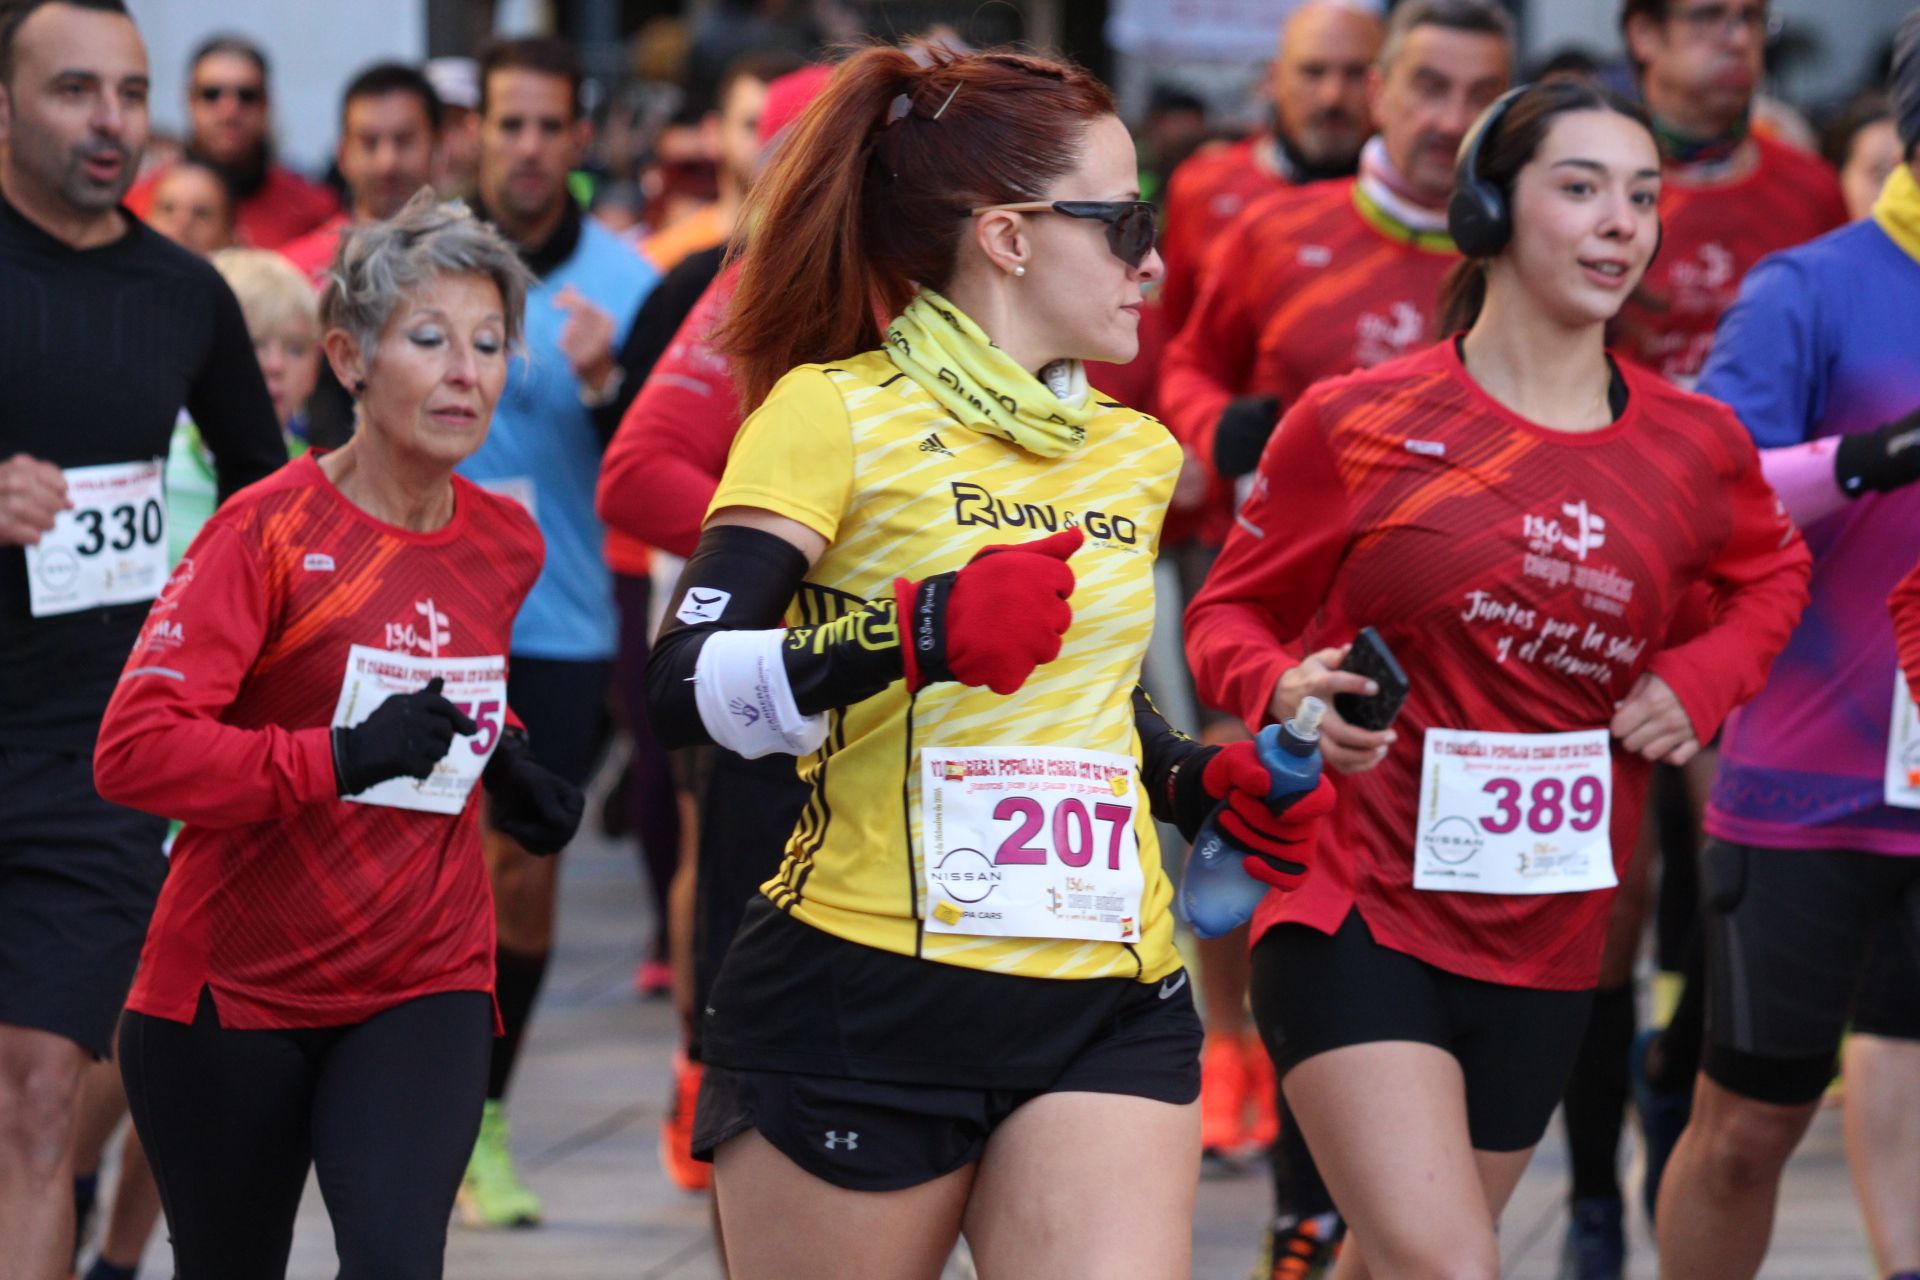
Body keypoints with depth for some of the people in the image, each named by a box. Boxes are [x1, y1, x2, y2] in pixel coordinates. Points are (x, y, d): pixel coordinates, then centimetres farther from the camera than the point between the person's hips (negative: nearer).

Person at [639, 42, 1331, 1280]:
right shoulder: (836, 413, -6)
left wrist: (1204, 779, 11)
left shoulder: (1133, 456, 16)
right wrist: (918, 634, -29)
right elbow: (688, 687, -16)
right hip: (864, 995, -5)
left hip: (1108, 1011, 5)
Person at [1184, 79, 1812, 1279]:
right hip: (1360, 918, -5)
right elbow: (1230, 613, 5)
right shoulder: (1359, 422, -5)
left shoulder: (1696, 446, 5)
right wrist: (1288, 694, -17)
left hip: (1544, 952, 5)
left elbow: (1773, 572, 25)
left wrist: (1703, 679, 5)